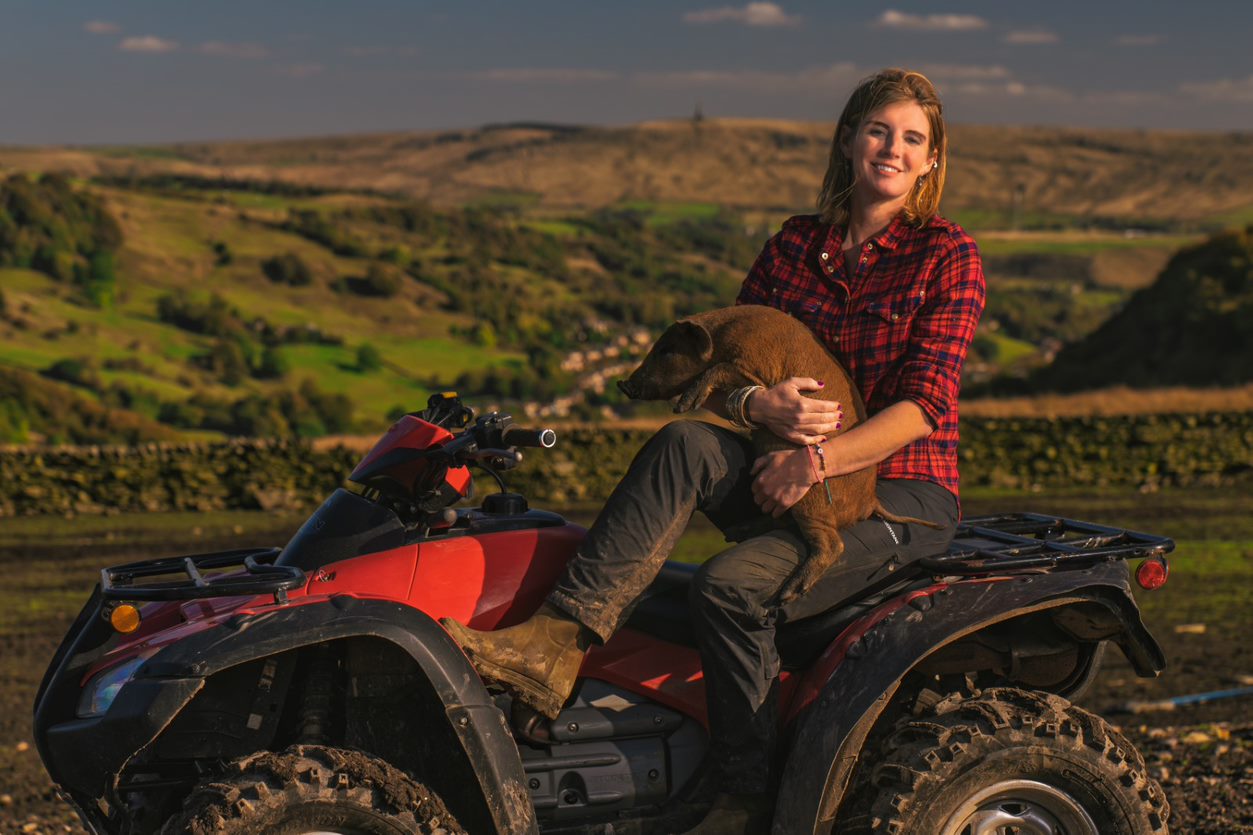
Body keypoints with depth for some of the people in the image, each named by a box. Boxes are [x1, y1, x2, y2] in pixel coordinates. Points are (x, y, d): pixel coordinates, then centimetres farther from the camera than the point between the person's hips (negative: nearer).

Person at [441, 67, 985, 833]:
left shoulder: (948, 255, -2)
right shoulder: (794, 247, 11)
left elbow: (924, 405, -12)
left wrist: (820, 460, -24)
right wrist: (757, 404, -17)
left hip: (904, 492, -4)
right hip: (797, 482, 4)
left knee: (734, 585, -30)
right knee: (686, 444, -27)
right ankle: (558, 644, -37)